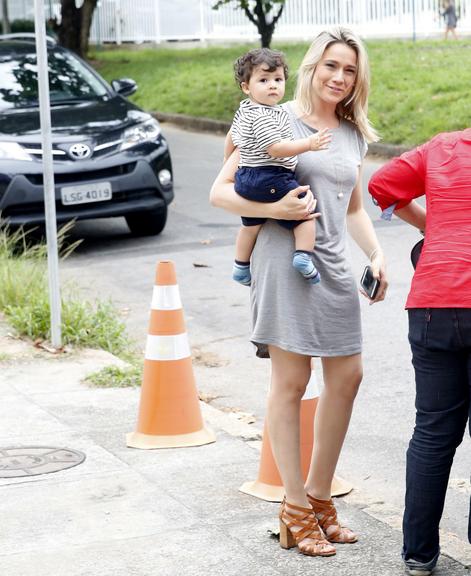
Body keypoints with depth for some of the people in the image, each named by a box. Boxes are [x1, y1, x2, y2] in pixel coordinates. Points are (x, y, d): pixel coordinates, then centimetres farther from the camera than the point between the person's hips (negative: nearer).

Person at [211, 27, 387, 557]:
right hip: (285, 258, -7)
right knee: (290, 383, -3)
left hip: (334, 265, 7)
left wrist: (376, 255, 13)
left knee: (347, 376, 8)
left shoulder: (353, 135, 15)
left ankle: (319, 496, 23)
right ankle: (296, 512, 4)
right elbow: (220, 191, -4)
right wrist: (275, 209, -17)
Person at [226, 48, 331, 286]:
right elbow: (275, 149, -25)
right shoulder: (262, 117, -20)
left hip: (246, 178, 10)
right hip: (271, 180, -10)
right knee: (305, 215, 0)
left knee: (250, 225, 25)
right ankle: (303, 256, -15)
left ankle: (241, 267, 35)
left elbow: (231, 137, 26)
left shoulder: (244, 110, 11)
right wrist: (308, 143, -23)